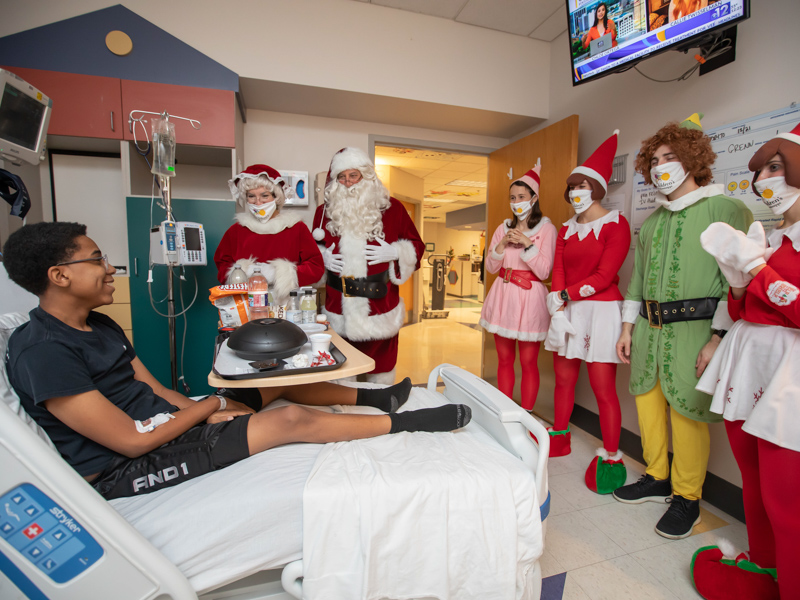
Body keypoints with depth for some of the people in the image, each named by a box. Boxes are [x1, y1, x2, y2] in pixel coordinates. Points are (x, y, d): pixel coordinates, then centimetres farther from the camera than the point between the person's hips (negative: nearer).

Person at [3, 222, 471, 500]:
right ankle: (405, 423, -4)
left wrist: (214, 413, -6)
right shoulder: (42, 351, -22)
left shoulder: (100, 325, 8)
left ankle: (372, 398, 19)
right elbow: (132, 439, -24)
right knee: (293, 420, -17)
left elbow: (156, 391, 8)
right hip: (128, 468, -9)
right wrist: (214, 406, -12)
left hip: (166, 423, 9)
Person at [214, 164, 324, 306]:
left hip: (288, 306, -1)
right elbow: (222, 266, 16)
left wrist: (277, 274, -10)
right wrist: (245, 271, -6)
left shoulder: (297, 228, 5)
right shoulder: (236, 230, 13)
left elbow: (316, 267, -1)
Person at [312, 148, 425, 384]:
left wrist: (393, 252, -12)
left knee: (381, 366, 11)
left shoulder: (391, 208, 0)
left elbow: (416, 245, 6)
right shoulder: (325, 211, 7)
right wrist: (323, 257, -2)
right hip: (338, 309, 2)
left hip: (379, 304, -2)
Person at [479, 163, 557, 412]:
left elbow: (544, 272, -9)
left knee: (528, 362, 2)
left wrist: (527, 244, -18)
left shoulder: (546, 229, -2)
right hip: (503, 295, 4)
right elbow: (490, 268, 6)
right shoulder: (503, 228, 11)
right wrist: (501, 246, -10)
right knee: (504, 359, 11)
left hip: (530, 298, -4)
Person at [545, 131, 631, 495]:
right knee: (564, 378, 12)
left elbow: (603, 277, -12)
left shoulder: (615, 225, -3)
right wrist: (558, 311, -9)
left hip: (600, 310, -6)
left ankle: (610, 457, 10)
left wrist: (565, 296, -13)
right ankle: (559, 437, 28)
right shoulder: (566, 229, 14)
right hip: (566, 311, 6)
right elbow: (558, 273, 5)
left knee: (603, 388, -4)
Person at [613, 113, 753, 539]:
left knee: (687, 411, 0)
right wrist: (628, 327, 12)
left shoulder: (724, 209, -3)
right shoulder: (652, 220, 17)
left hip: (693, 328, -6)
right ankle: (657, 478, 32)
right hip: (649, 327, 7)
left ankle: (686, 497, 21)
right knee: (647, 401, 12)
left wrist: (718, 337, -16)